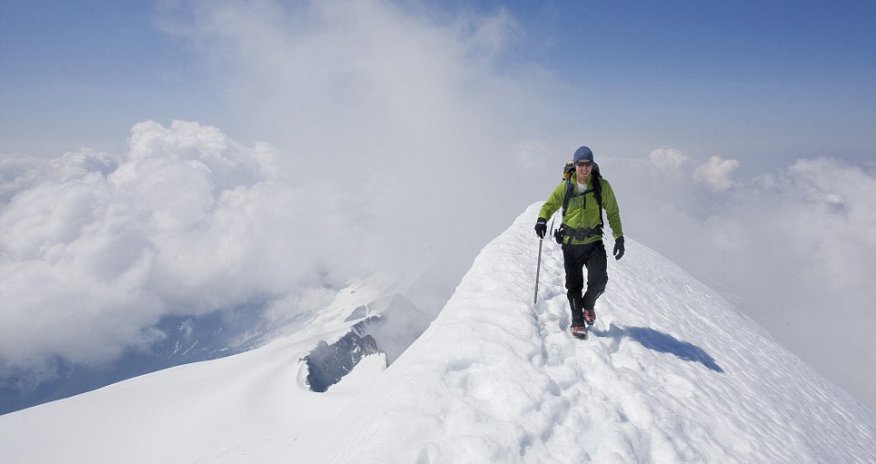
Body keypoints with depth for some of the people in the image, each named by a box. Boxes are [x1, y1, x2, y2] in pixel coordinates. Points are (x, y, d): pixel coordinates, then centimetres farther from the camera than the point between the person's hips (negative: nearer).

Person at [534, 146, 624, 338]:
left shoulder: (602, 186, -2)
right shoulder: (565, 186, -2)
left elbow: (612, 213, 6)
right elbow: (550, 205, 8)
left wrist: (619, 237, 0)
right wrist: (542, 220, -13)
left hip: (594, 242, 0)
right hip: (571, 243, 1)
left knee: (599, 281, -14)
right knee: (574, 285, 5)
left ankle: (588, 304, 18)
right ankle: (578, 321, 21)